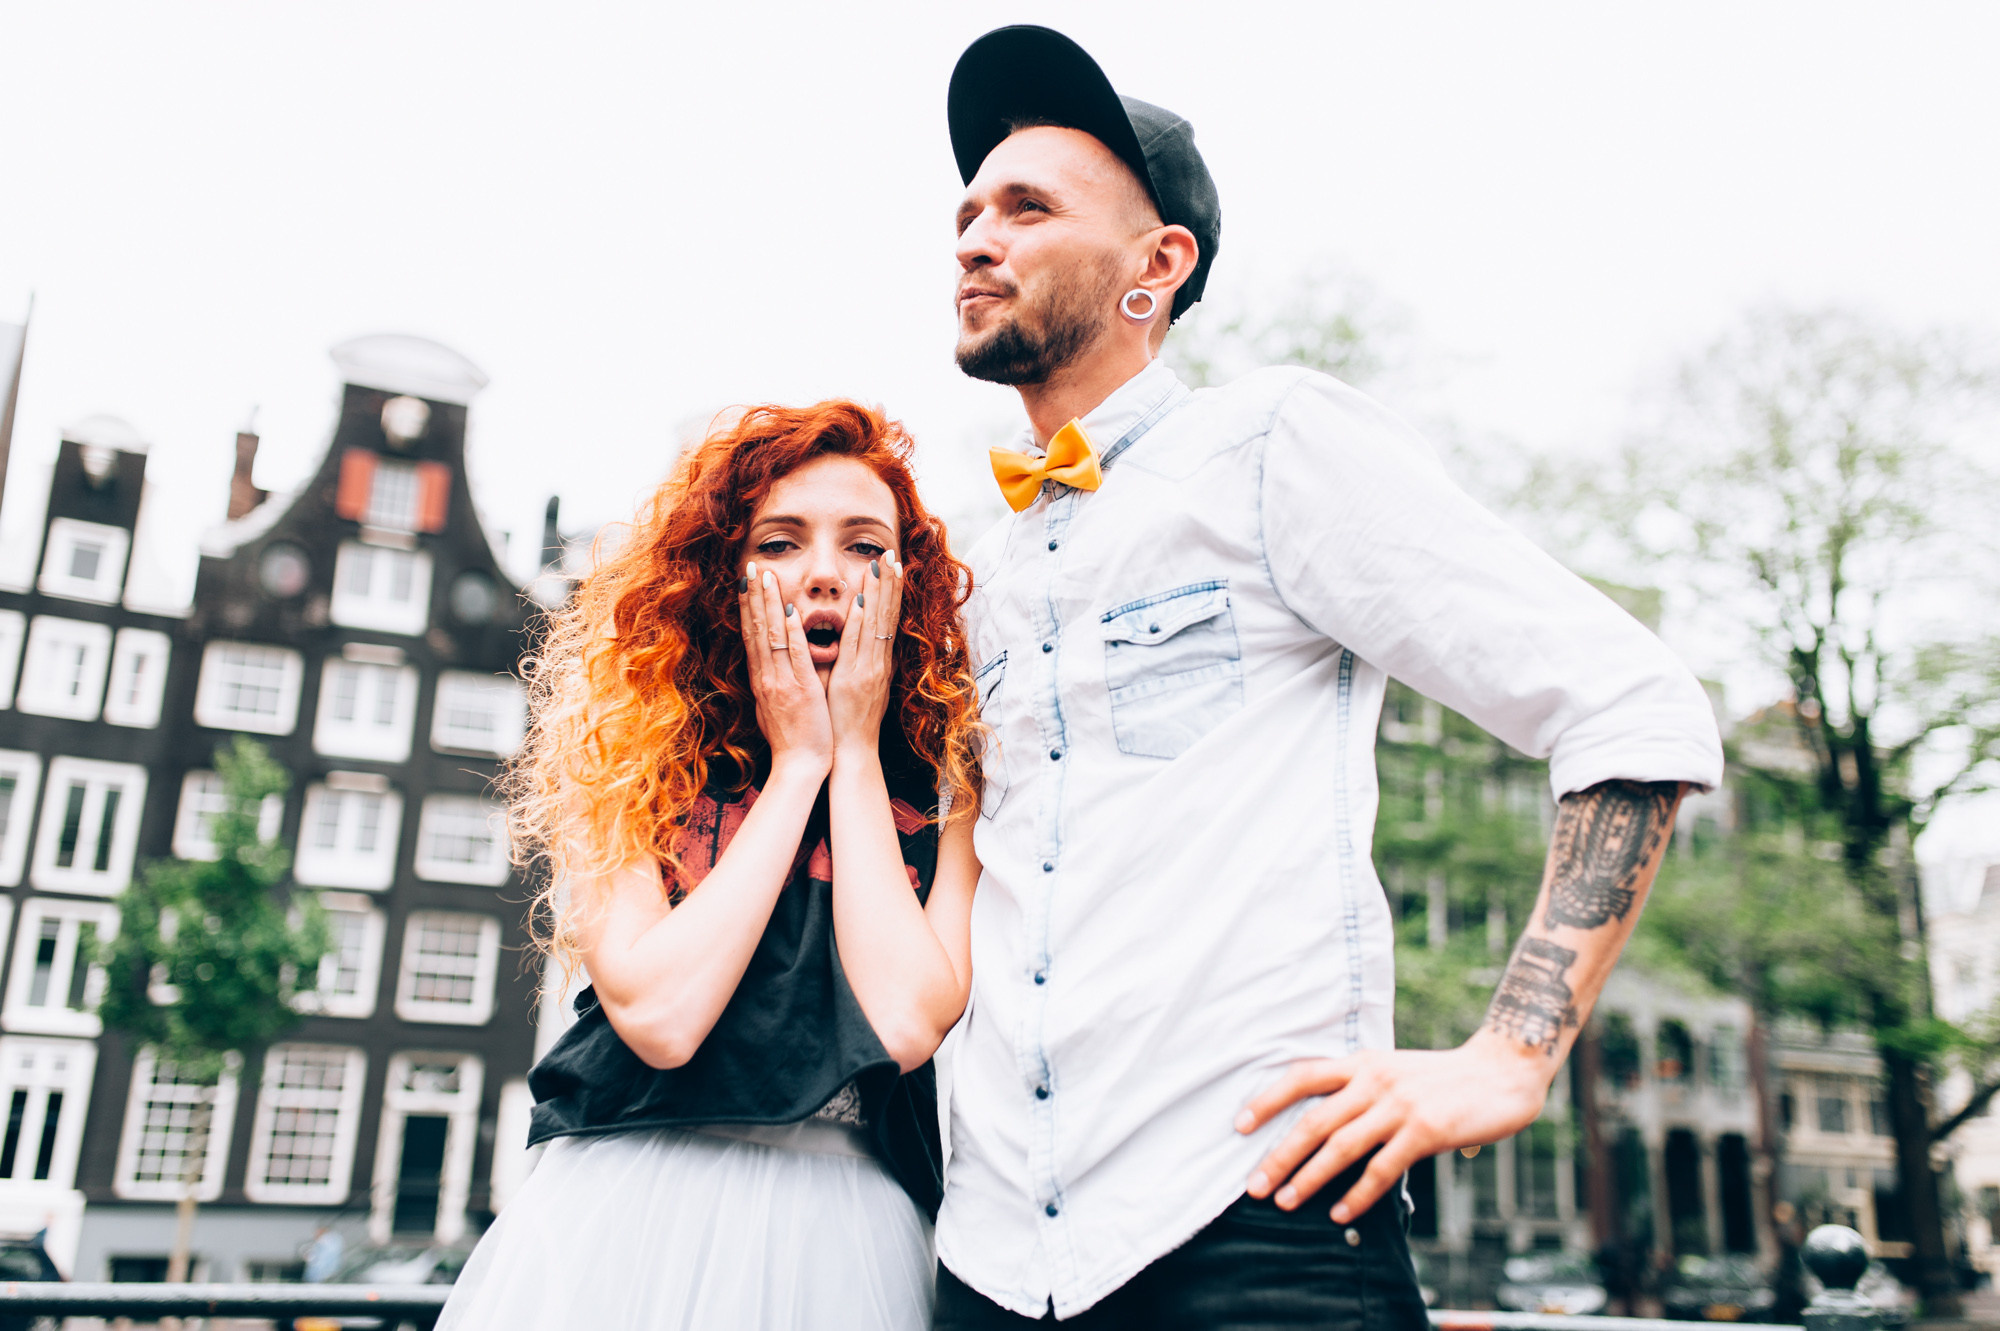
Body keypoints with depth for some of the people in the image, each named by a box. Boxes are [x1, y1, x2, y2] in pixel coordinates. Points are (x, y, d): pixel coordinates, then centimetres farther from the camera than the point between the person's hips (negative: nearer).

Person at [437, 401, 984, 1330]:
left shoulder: (949, 784, -1)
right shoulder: (626, 754, -1)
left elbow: (906, 1021, -15)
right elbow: (658, 1015, -15)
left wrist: (856, 752, -10)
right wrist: (798, 761, -10)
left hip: (849, 1234, 1)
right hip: (619, 1216, 0)